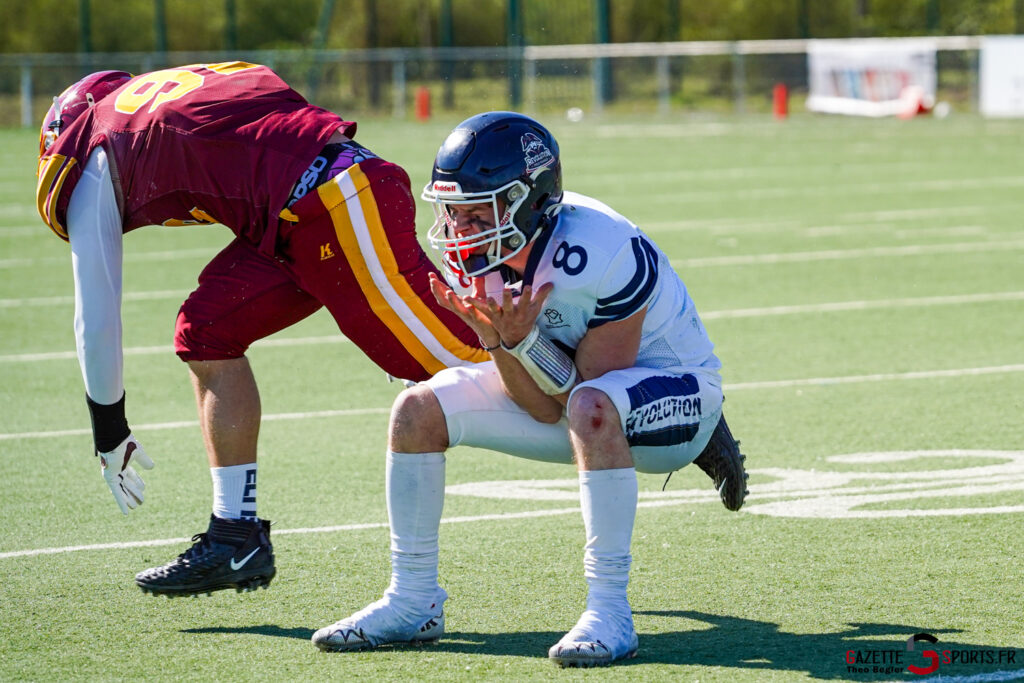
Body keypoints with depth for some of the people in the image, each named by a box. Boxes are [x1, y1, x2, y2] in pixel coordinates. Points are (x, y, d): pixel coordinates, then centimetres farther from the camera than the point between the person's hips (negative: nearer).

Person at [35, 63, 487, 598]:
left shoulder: (95, 158, 9)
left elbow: (95, 317, 13)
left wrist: (109, 434, 22)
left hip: (336, 209, -9)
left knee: (446, 358, -9)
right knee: (206, 333, 13)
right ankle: (236, 539, 13)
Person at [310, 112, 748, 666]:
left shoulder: (599, 254, -32)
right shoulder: (486, 260, -11)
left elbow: (576, 396, -24)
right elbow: (544, 409, -11)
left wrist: (524, 338, -36)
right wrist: (497, 338, -27)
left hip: (671, 386, -7)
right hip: (571, 388, 7)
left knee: (589, 408, -41)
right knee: (418, 410, -7)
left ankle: (609, 610, -32)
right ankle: (412, 600, 7)